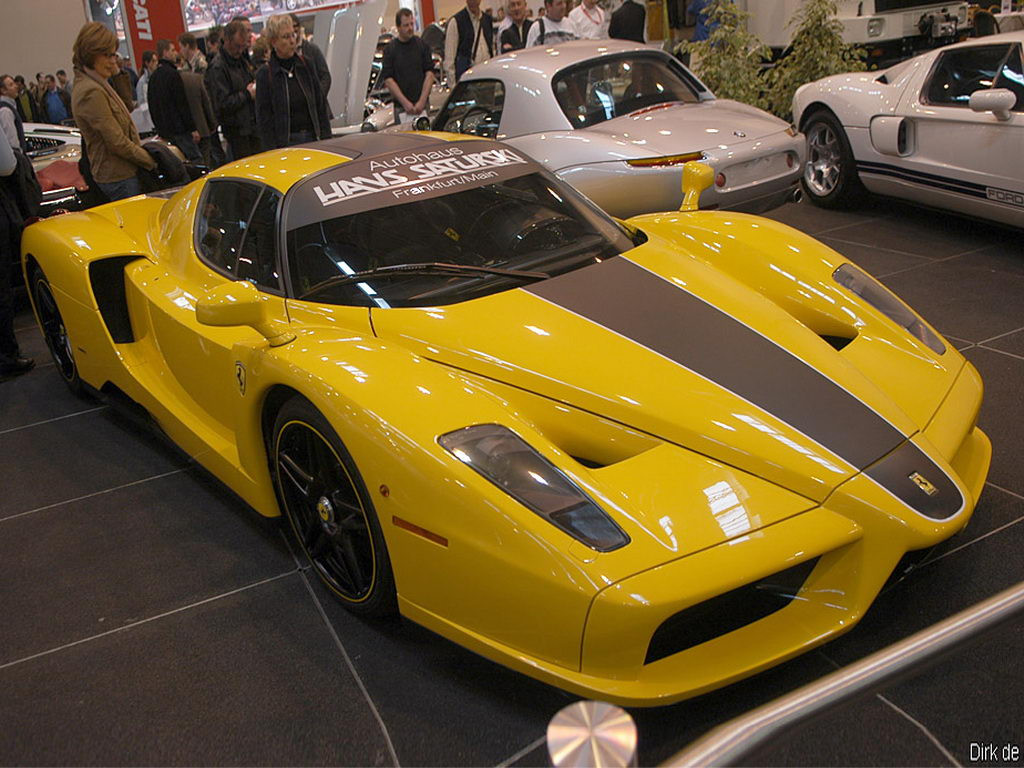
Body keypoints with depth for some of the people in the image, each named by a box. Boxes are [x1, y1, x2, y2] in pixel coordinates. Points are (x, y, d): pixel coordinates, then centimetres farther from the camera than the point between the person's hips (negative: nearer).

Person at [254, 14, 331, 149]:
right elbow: (264, 118, -3)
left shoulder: (306, 66, 7)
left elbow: (321, 105, 11)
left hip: (313, 138, 4)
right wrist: (272, 153, -10)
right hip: (285, 142, -3)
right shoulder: (265, 74, -3)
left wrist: (326, 138, 5)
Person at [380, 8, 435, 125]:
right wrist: (405, 102, -11)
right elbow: (388, 79, -3)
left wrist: (422, 101, -8)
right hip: (401, 107, -1)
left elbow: (429, 73, 3)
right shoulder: (390, 49, 2)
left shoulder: (422, 45, 7)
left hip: (422, 106, 1)